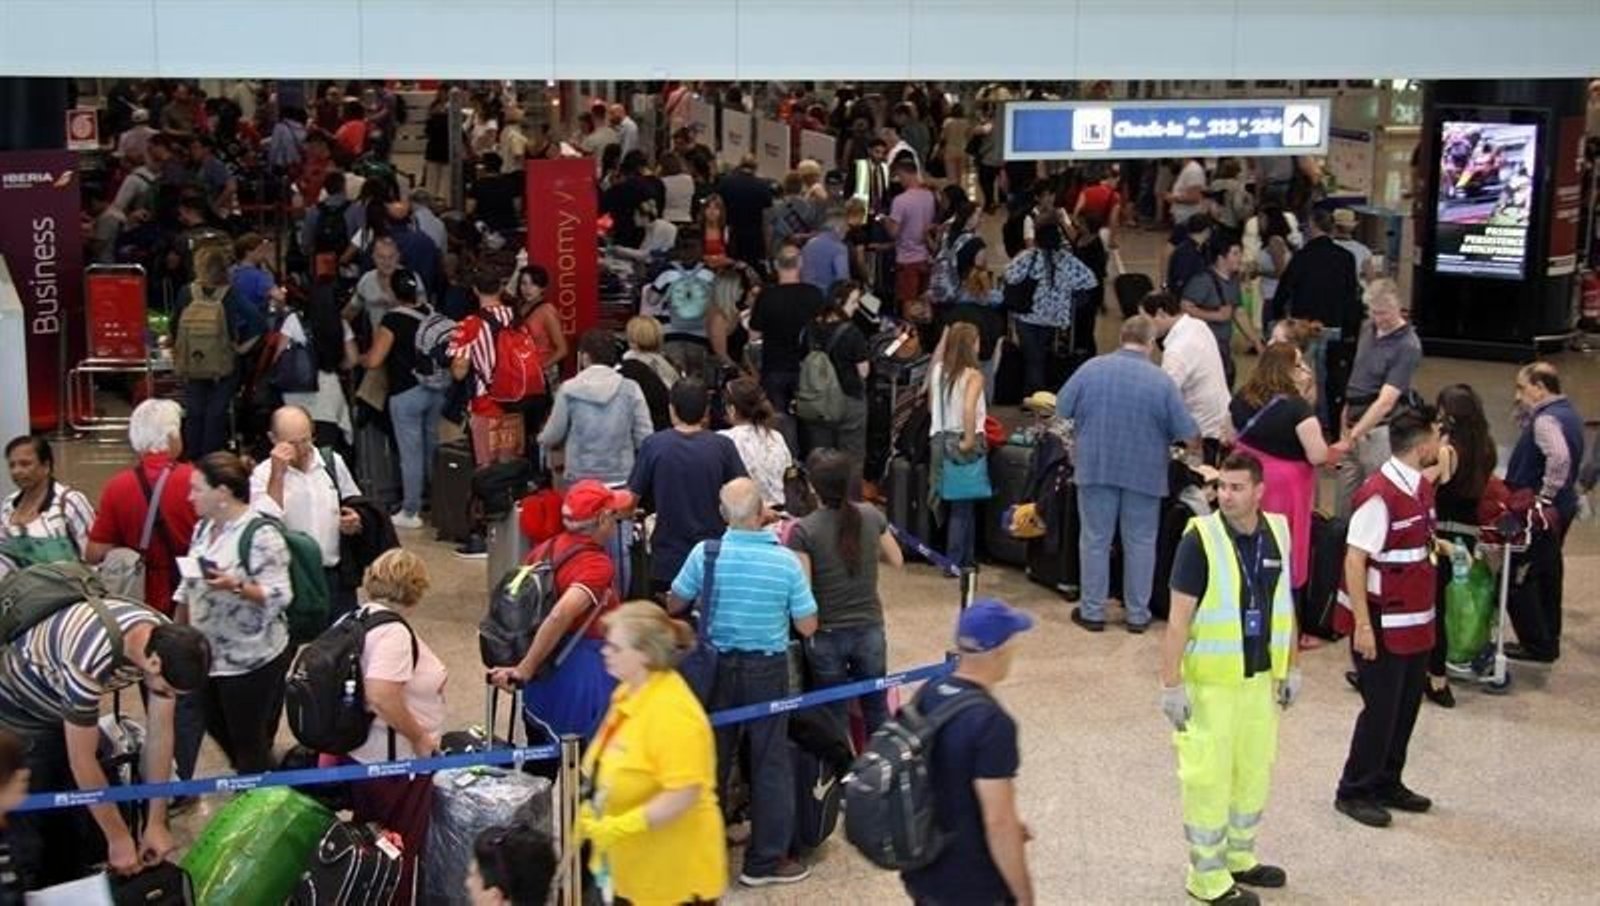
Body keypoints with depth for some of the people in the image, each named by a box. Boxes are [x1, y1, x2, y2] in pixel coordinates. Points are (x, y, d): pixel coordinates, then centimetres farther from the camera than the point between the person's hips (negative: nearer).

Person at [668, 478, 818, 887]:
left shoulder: (705, 554, -12)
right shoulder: (786, 561, -14)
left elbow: (673, 605, 2)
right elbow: (807, 626, -8)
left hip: (718, 667, 2)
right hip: (768, 669, -2)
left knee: (712, 759, 16)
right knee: (770, 763, 9)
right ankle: (766, 859, 15)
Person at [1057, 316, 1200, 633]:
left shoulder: (1091, 368, -5)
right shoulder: (1161, 381, -9)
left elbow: (1061, 411, 3)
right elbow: (1189, 436, -7)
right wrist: (1197, 448, 15)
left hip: (1095, 467, 1)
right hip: (1145, 473, -1)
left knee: (1095, 539, 10)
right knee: (1140, 543, 11)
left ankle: (1092, 611, 16)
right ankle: (1137, 614, 18)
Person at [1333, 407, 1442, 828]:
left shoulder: (1422, 487, 6)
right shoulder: (1379, 494, -22)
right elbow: (1355, 561, -22)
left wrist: (1436, 547, 2)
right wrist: (1363, 626, -22)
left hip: (1416, 621, 9)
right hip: (1384, 625, -9)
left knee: (1406, 707, 17)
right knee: (1381, 709, 1)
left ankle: (1387, 784, 32)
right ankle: (1354, 791, 16)